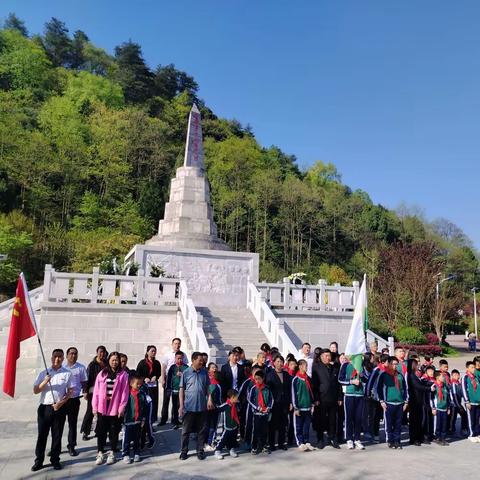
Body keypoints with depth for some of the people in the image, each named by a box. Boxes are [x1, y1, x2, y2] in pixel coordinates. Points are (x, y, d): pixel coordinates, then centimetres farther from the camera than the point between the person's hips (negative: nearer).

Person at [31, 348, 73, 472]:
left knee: (57, 435, 7)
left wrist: (61, 403, -12)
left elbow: (70, 391, 0)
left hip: (60, 408, -1)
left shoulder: (67, 374, 1)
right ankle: (38, 461, 16)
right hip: (44, 407, 1)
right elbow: (35, 391, 2)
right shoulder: (44, 373, 4)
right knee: (42, 435, 5)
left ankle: (55, 460, 20)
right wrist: (45, 382, -15)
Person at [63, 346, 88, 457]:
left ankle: (71, 446, 20)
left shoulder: (81, 368, 3)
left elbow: (84, 382, 9)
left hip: (74, 399, 0)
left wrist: (84, 392, -6)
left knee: (72, 423, 8)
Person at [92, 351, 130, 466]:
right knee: (101, 431, 8)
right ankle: (100, 453, 21)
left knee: (114, 431, 8)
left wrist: (122, 407, -8)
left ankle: (112, 453, 22)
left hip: (115, 408, -2)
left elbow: (125, 392, -5)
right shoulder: (102, 374, 5)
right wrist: (94, 406, 0)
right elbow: (96, 391, 4)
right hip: (102, 407, 2)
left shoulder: (123, 375, -2)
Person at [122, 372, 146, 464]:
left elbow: (145, 407, 7)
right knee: (126, 439, 5)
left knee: (137, 439, 15)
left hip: (138, 421, 3)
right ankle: (126, 455, 17)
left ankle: (136, 454, 27)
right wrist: (123, 418, -6)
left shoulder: (142, 394, 1)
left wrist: (143, 419, 6)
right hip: (128, 421, -3)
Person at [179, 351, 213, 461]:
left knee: (201, 430, 9)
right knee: (186, 431, 7)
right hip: (189, 407, -2)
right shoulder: (186, 373, -6)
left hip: (202, 407, 2)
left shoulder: (204, 372, 1)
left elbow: (207, 387, 9)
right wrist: (181, 406, -5)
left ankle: (200, 451, 22)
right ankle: (184, 451, 19)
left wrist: (209, 399, -2)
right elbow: (182, 390, -3)